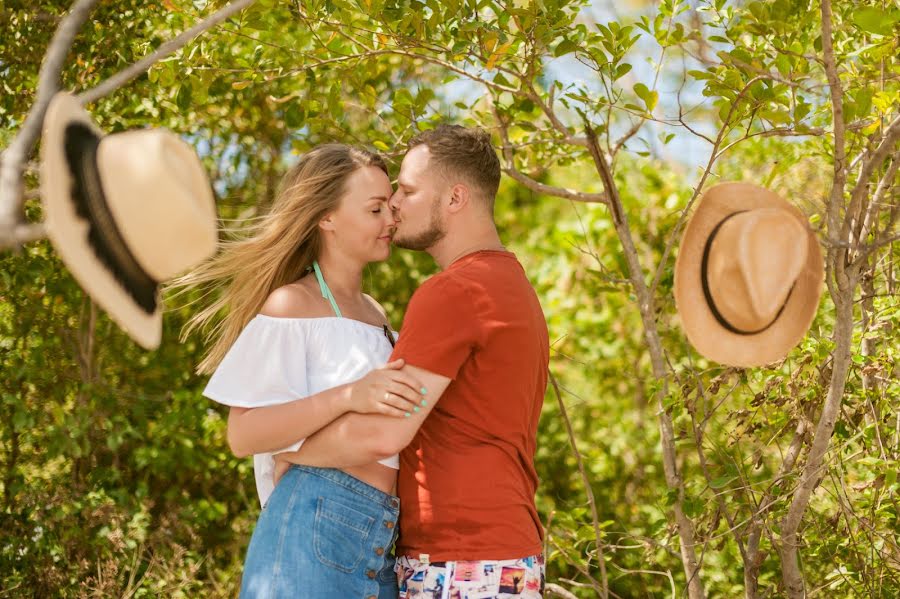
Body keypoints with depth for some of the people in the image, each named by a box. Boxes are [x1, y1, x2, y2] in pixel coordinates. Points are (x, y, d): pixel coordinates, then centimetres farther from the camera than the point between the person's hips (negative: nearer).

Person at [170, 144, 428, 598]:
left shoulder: (374, 313, 19)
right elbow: (242, 435, -14)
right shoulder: (292, 306, -5)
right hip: (314, 528, -8)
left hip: (379, 542, 8)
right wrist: (347, 396, -25)